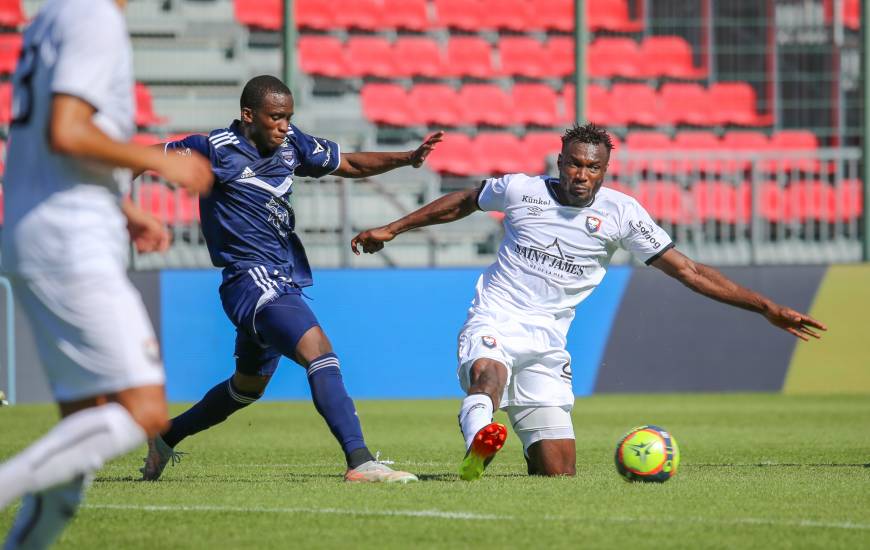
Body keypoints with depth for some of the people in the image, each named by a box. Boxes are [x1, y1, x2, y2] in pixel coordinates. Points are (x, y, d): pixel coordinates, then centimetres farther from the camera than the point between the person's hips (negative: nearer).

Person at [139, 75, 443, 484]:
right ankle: (359, 462, -34)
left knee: (248, 387, 23)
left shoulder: (291, 144, 7)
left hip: (284, 281, 9)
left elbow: (350, 164, 15)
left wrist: (407, 158, 2)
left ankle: (167, 437, 41)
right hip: (252, 279, -9)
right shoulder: (216, 150, -12)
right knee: (319, 351, -26)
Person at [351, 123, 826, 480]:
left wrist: (765, 308, -2)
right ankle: (479, 444, -71)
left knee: (559, 473, -2)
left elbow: (687, 271, 2)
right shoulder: (519, 190, 1)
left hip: (547, 340, 3)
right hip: (496, 318, -2)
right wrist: (392, 229, 26)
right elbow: (462, 203, 22)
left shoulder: (621, 214, 0)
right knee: (488, 374, -41)